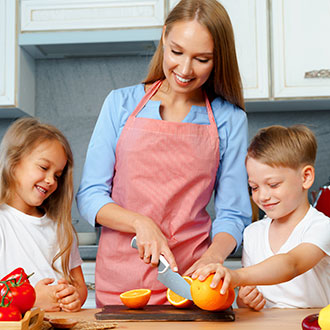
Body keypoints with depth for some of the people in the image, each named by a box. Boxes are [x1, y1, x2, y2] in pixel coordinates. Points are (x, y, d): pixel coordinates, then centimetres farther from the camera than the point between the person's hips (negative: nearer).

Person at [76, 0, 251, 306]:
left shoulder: (230, 120, 1)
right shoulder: (121, 103, 3)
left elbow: (232, 214, 3)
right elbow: (89, 195, 1)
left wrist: (212, 258, -17)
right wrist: (141, 223, -16)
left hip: (190, 280, 0)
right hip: (119, 278, 1)